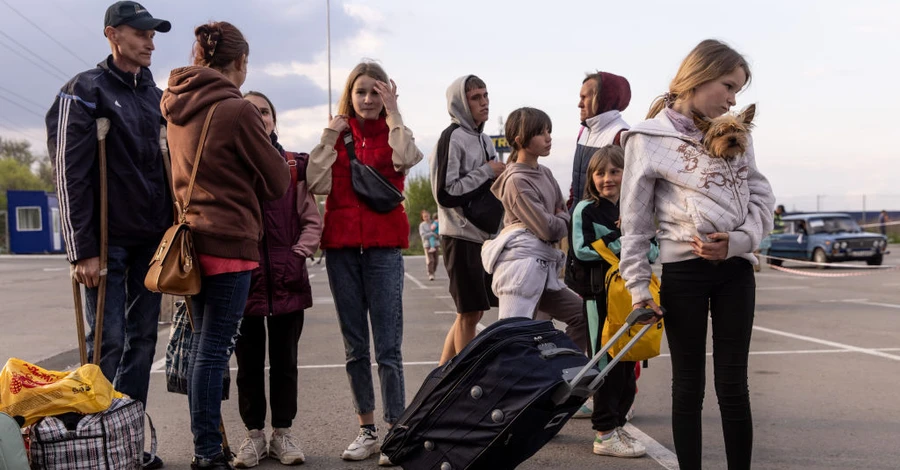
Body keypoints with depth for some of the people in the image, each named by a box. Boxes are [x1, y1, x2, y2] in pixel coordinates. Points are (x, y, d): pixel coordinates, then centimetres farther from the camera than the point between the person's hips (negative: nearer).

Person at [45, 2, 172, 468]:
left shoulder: (155, 96, 15)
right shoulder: (84, 91, -4)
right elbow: (71, 175, -10)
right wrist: (82, 249, -15)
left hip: (152, 238, 6)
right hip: (109, 240, -6)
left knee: (142, 339, 7)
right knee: (108, 341, -4)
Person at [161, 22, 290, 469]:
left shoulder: (177, 107, 11)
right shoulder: (237, 109, -11)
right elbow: (278, 181, -3)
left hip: (193, 239, 8)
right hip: (230, 242, -8)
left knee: (202, 343, 14)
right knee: (214, 349, -4)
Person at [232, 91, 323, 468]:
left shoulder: (295, 166, 6)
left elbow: (312, 221, 5)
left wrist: (298, 255, -7)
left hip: (288, 279, 1)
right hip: (242, 278, -1)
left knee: (284, 361, 8)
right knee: (249, 363, 7)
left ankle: (282, 434, 20)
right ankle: (254, 435, 19)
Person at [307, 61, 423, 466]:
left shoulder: (392, 133, 7)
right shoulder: (337, 134, 12)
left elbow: (406, 160, -17)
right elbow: (318, 185, -1)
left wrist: (393, 113, -12)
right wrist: (329, 137, -4)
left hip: (383, 245, -3)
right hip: (341, 245, 3)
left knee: (388, 345, -6)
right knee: (354, 346, 8)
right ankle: (367, 430, 18)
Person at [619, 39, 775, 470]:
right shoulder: (648, 139, -2)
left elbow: (761, 195, 8)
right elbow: (635, 221, -2)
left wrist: (738, 240, -10)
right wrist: (638, 284, -5)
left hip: (735, 269, 3)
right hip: (683, 270, -3)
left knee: (732, 385, 6)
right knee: (688, 386, 7)